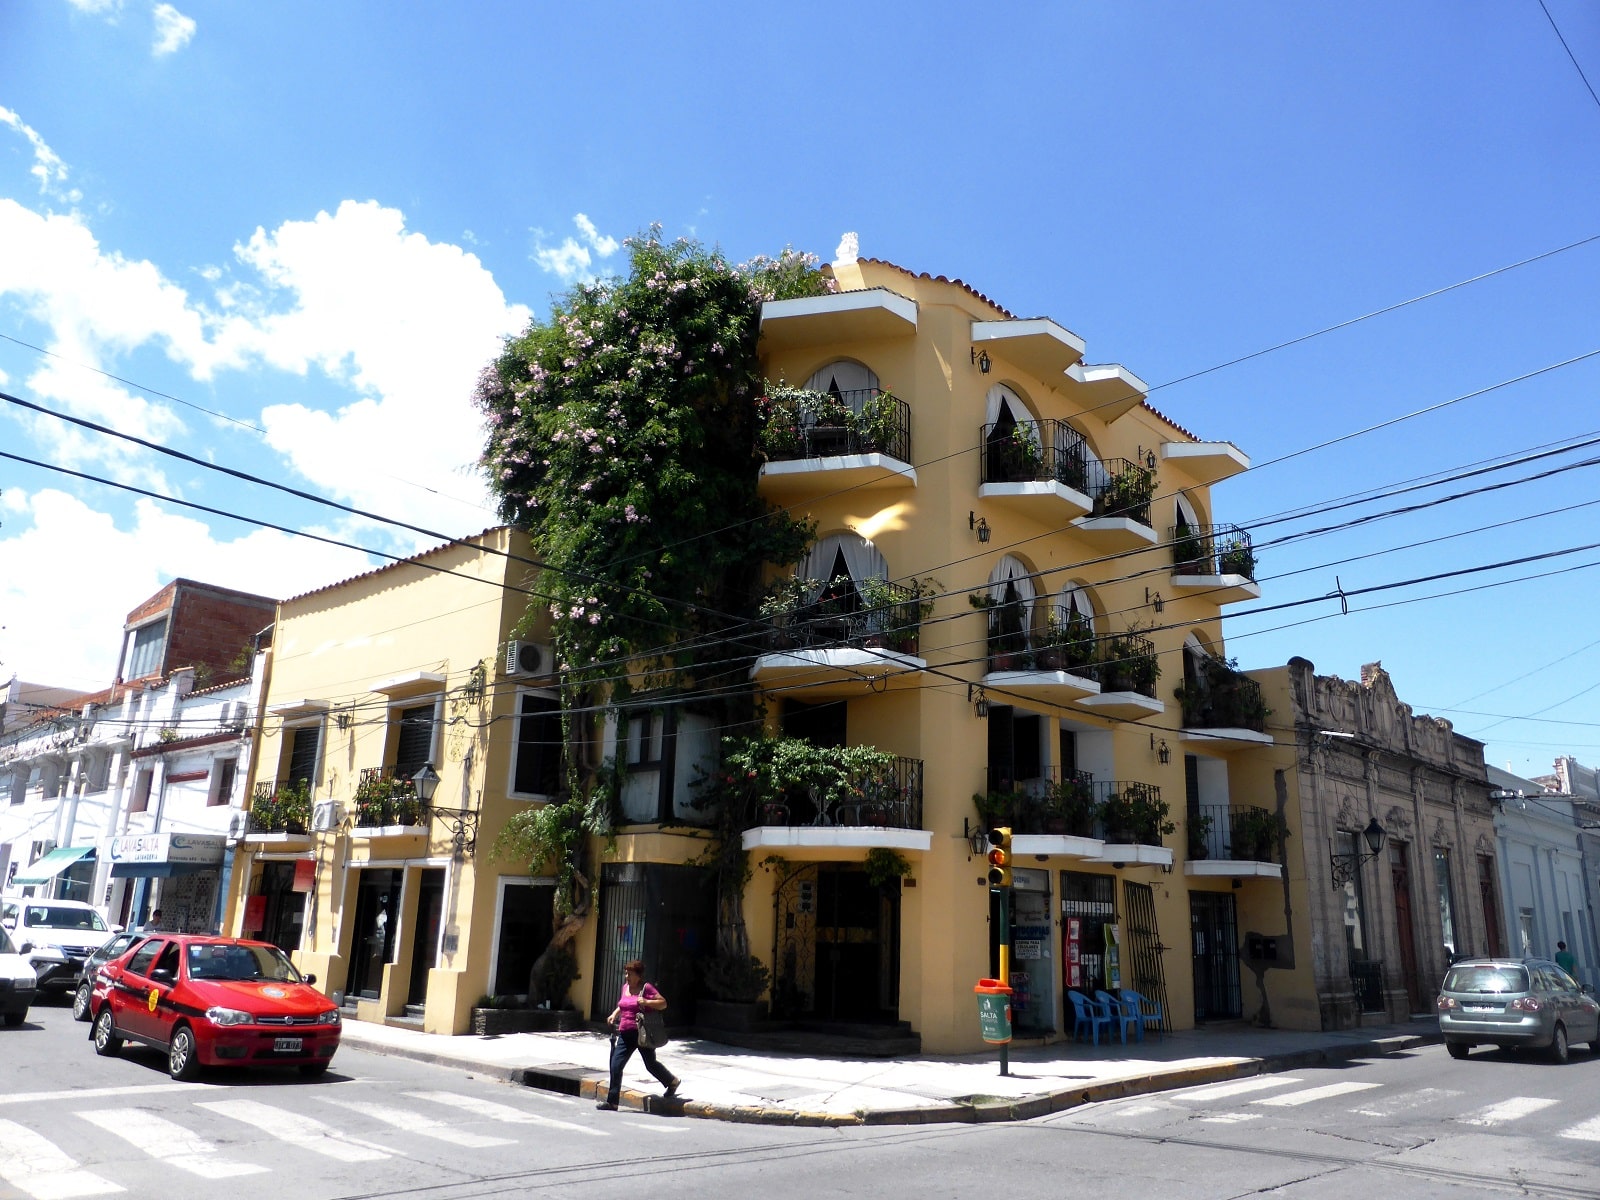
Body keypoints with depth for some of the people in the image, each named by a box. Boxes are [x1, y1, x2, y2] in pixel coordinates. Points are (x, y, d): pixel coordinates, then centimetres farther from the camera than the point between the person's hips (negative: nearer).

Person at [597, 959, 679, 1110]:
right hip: (625, 1034, 6)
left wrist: (646, 1002, -24)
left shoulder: (646, 988, -9)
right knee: (615, 1066, -3)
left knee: (651, 1065, 7)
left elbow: (663, 1003, -11)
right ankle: (612, 1102, 4)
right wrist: (614, 1014, 11)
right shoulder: (625, 987, 11)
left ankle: (672, 1082, 33)